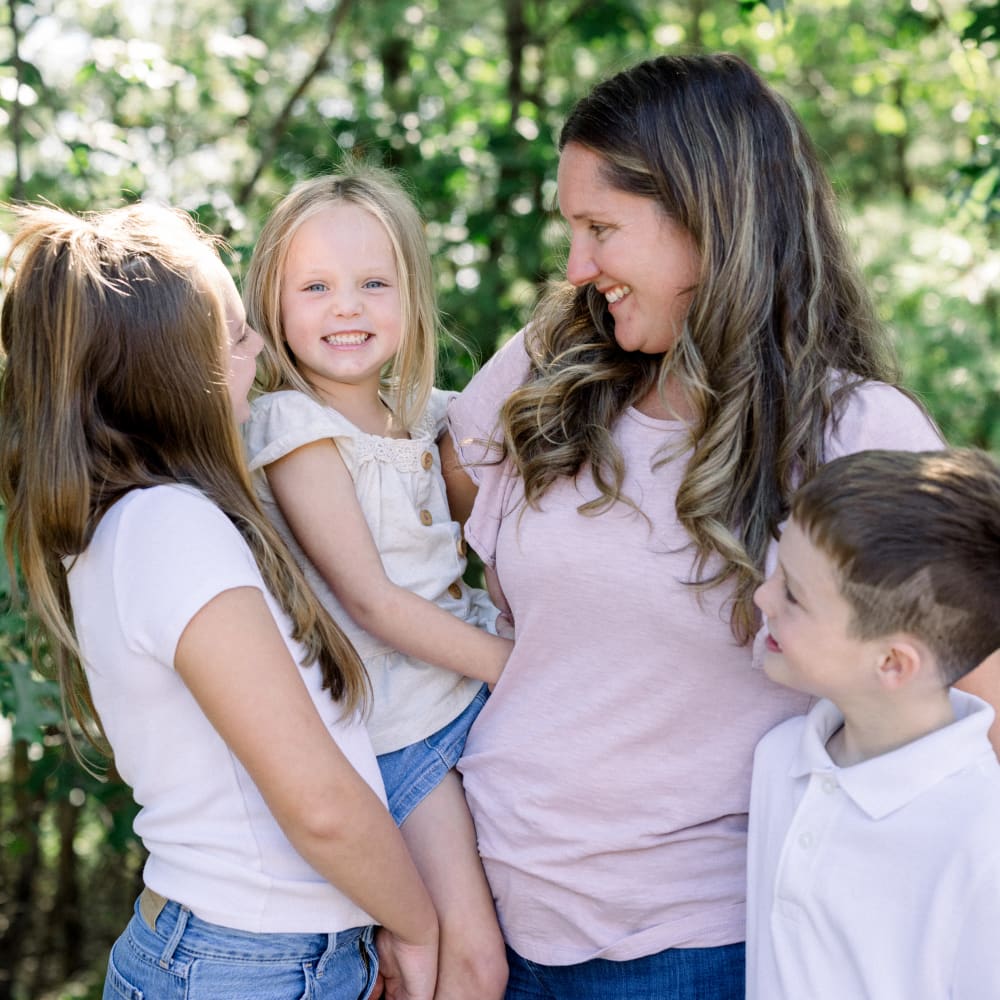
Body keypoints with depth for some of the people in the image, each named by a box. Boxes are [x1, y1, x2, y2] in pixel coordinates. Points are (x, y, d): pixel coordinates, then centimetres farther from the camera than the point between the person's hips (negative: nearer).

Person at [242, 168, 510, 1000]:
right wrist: (513, 663, -15)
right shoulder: (296, 428, -14)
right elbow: (369, 598, -17)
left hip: (474, 687, 7)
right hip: (396, 726, -7)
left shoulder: (417, 413, 6)